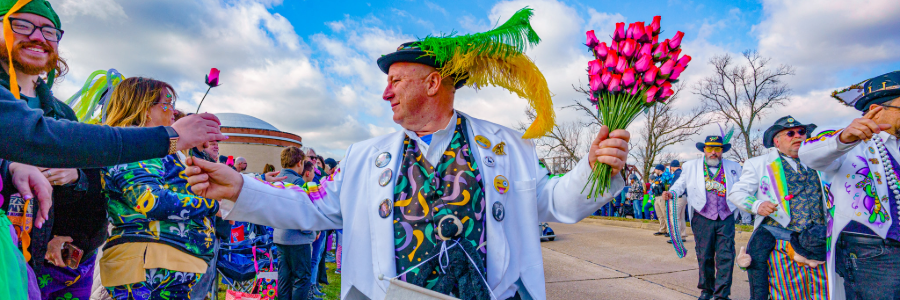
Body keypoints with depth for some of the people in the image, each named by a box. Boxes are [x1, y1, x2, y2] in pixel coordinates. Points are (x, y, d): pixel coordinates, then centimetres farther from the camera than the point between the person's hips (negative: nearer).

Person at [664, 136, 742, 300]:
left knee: (726, 257, -4)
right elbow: (681, 184, 8)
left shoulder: (734, 167, 10)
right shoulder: (691, 166, 7)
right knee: (704, 257, 7)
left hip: (726, 219, 1)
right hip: (703, 219, 0)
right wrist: (671, 193, -12)